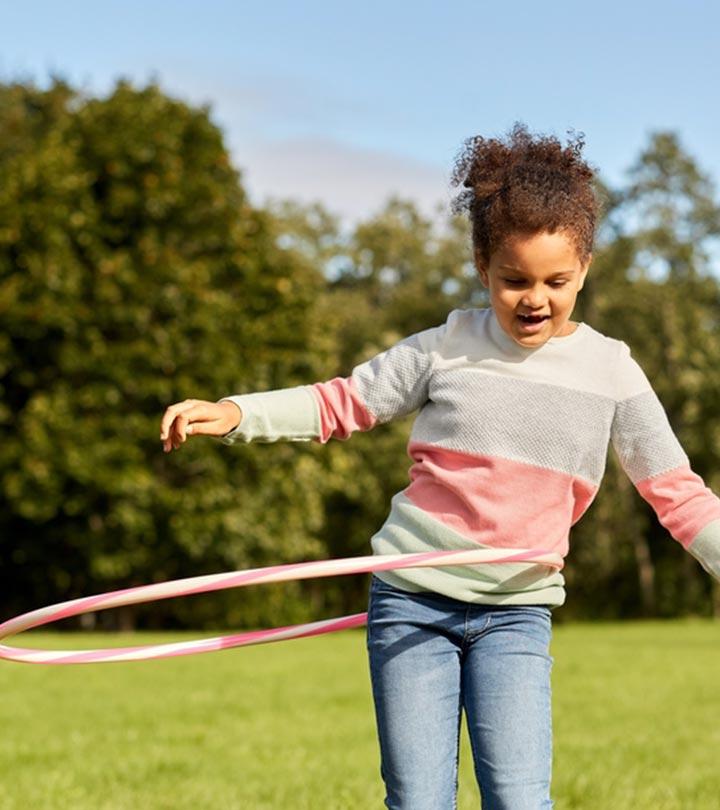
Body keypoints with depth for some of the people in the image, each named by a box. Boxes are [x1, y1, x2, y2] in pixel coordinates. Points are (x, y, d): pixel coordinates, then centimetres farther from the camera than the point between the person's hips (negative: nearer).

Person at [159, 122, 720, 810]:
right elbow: (343, 402, 7)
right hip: (411, 603, 0)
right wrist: (233, 412, -6)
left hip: (516, 614, 0)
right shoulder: (447, 350, 1)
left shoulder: (611, 372, 2)